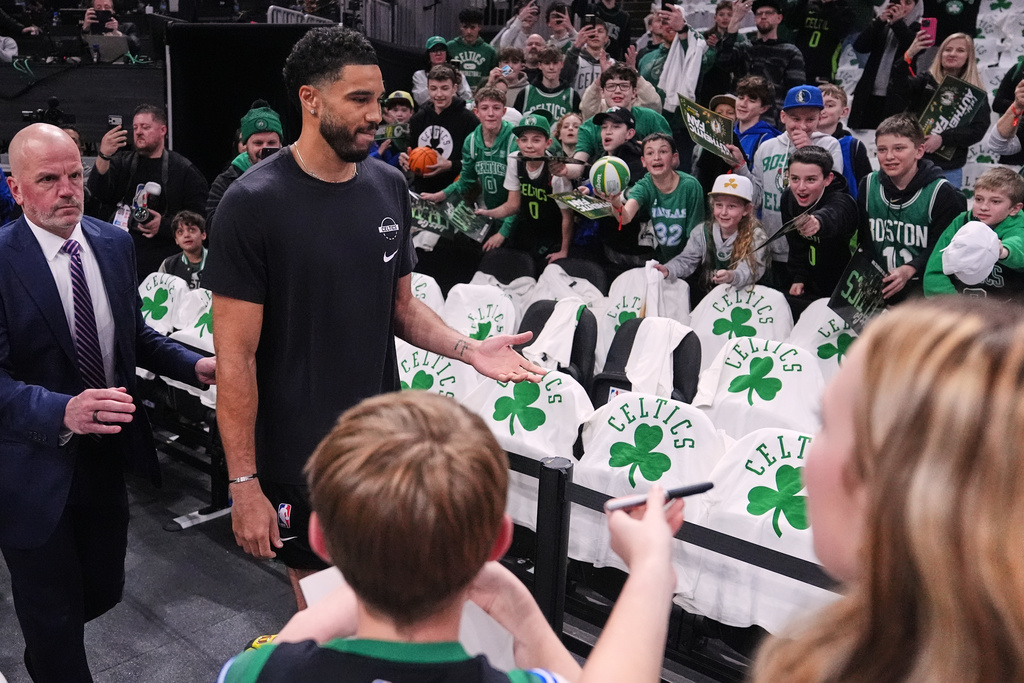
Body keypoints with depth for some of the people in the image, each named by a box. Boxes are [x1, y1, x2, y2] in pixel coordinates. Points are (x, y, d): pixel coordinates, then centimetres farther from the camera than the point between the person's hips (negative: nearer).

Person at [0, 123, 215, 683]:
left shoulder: (114, 244, 1)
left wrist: (193, 365, -5)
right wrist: (62, 412, -41)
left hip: (105, 456, 6)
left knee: (103, 590, 22)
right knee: (53, 611, 11)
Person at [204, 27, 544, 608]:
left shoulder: (389, 187, 3)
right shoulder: (253, 204, -14)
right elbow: (236, 357, -14)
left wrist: (466, 348, -6)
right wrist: (244, 483, -14)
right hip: (297, 458, -4)